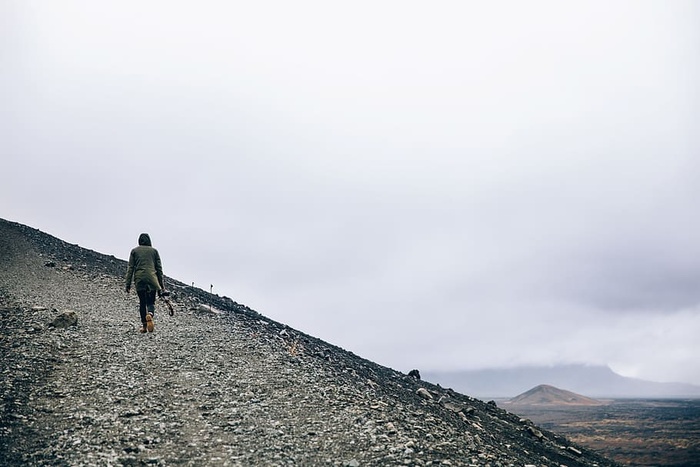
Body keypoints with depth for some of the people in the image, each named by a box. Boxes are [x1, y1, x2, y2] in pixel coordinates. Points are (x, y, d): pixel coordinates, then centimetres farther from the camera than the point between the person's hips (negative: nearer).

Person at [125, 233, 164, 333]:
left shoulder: (134, 251, 10)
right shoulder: (154, 251, 11)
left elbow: (130, 268, 4)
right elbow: (159, 268, 9)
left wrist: (128, 284, 5)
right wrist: (161, 284, 13)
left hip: (139, 280, 0)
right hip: (152, 279, 0)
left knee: (142, 302, 12)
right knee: (151, 302, 6)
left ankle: (144, 326, 11)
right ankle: (150, 315, -26)